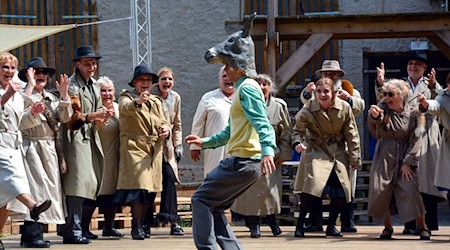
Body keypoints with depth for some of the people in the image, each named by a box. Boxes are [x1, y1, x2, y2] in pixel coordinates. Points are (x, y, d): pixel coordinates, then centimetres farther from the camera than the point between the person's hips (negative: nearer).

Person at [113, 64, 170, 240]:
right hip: (134, 147, -6)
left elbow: (163, 123, 24)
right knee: (139, 186, -16)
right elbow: (125, 108, -20)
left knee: (149, 189, 5)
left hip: (154, 149, 6)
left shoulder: (156, 102, 23)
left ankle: (140, 225, 14)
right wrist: (137, 102, -43)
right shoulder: (126, 97, 3)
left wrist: (165, 129, -1)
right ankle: (136, 227, -12)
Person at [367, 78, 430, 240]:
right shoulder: (383, 107, 0)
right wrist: (374, 115, -45)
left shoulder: (412, 114, -3)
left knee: (411, 190, -13)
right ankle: (387, 227, 14)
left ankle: (422, 227, 2)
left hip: (404, 157, -2)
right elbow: (374, 123, -20)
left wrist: (408, 163, -12)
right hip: (384, 157, 2)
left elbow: (416, 140, -5)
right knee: (379, 191, -4)